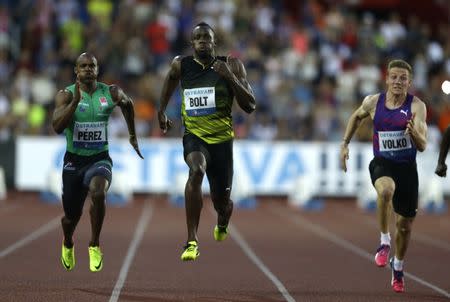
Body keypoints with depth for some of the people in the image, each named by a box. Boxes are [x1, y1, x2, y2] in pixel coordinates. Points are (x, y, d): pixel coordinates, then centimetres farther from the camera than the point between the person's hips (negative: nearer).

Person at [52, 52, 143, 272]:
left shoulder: (111, 93, -2)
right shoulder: (66, 95, -8)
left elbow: (128, 104, 21)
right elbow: (57, 127, -22)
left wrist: (133, 136, 25)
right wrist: (76, 101, -30)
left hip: (100, 159, 0)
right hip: (74, 161, 0)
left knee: (98, 193, -33)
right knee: (71, 216, 9)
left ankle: (95, 245, -12)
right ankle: (68, 245, 46)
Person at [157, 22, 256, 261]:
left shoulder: (232, 65, -6)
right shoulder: (181, 65, -1)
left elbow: (250, 107, -10)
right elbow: (170, 78, 25)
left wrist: (230, 77, -21)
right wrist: (162, 111, 26)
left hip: (222, 139, 1)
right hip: (194, 136, -1)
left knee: (221, 201, 9)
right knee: (196, 171, -35)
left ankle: (222, 225, 51)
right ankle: (191, 242, -35)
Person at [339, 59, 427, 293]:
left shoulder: (416, 106, -9)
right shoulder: (373, 102, -2)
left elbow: (422, 146, -16)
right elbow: (357, 116, 22)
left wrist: (414, 132, -37)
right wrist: (345, 144, 14)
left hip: (407, 167, 0)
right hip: (382, 163, 0)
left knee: (404, 225, 10)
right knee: (386, 190, -38)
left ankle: (398, 267, 37)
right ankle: (384, 242, -22)